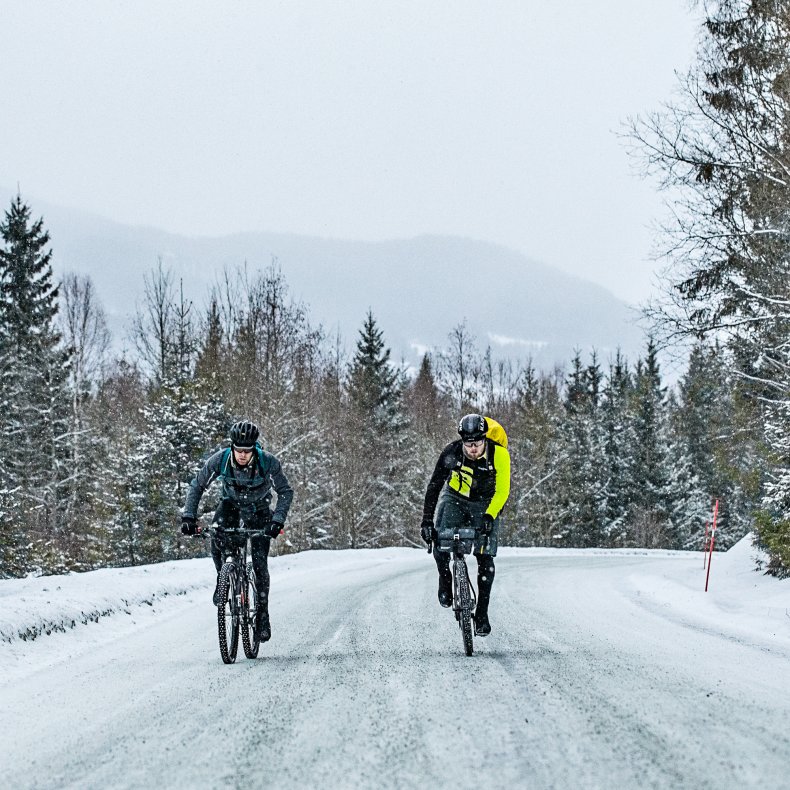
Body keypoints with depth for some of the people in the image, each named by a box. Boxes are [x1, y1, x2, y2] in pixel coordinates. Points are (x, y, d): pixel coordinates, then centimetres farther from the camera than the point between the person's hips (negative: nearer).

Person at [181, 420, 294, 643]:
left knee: (260, 563, -10)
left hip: (259, 509, -1)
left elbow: (286, 492, -21)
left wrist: (277, 520, -35)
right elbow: (197, 486, -15)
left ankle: (262, 613, 4)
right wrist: (188, 516, -25)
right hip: (231, 505, 1)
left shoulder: (268, 462, -31)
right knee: (218, 538, -30)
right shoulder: (220, 460, -28)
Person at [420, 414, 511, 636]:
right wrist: (427, 521, -22)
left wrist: (489, 516, -36)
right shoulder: (451, 453, -24)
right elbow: (434, 486, -17)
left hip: (486, 504, 0)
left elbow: (502, 490, -21)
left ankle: (482, 613, 1)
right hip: (455, 499, 0)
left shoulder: (498, 454, -26)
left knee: (485, 558, -10)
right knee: (439, 542, -24)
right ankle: (445, 578, 7)